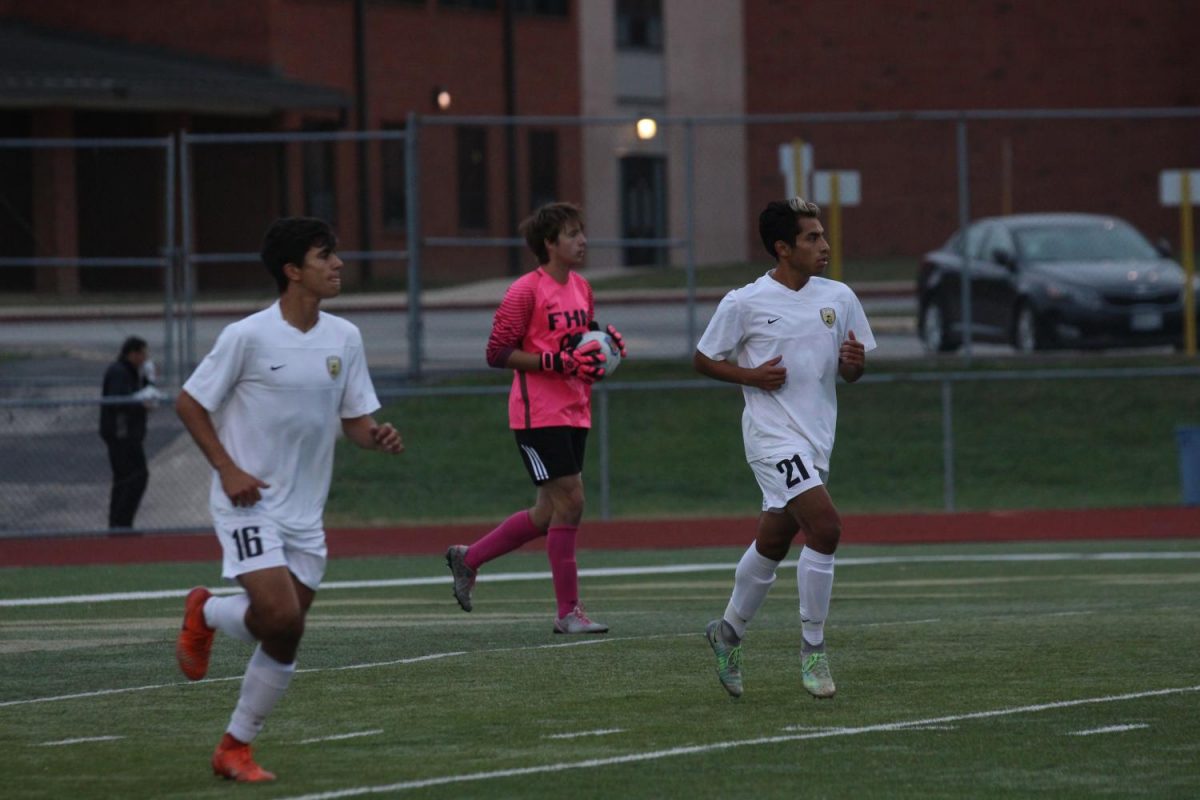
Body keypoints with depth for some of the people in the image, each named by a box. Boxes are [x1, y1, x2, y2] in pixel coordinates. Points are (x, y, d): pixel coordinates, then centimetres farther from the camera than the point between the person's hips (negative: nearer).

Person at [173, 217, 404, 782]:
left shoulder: (344, 338, 4)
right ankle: (207, 614, 11)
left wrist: (378, 437, -14)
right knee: (280, 617, -22)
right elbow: (189, 404, -5)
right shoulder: (248, 336, -12)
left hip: (305, 512, 6)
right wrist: (228, 469, -14)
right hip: (249, 503, -6)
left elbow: (355, 420, 10)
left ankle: (235, 747, 18)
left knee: (284, 640, 3)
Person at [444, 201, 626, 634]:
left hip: (574, 412, 9)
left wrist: (606, 342, 4)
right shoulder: (526, 291, -11)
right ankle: (569, 611, -4)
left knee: (549, 513, 10)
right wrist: (557, 362, -21)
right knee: (569, 502, -11)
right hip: (539, 414, -8)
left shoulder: (581, 287, 13)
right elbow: (498, 353, -13)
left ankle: (467, 558, 28)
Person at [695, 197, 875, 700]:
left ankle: (729, 632, 35)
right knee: (825, 526, -20)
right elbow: (703, 360, 2)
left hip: (816, 441, 6)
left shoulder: (839, 298, 6)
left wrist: (854, 362, -9)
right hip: (773, 436, -6)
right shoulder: (744, 303, -8)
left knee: (772, 542, 14)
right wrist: (752, 376, -14)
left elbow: (850, 374, 14)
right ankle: (812, 651, -9)